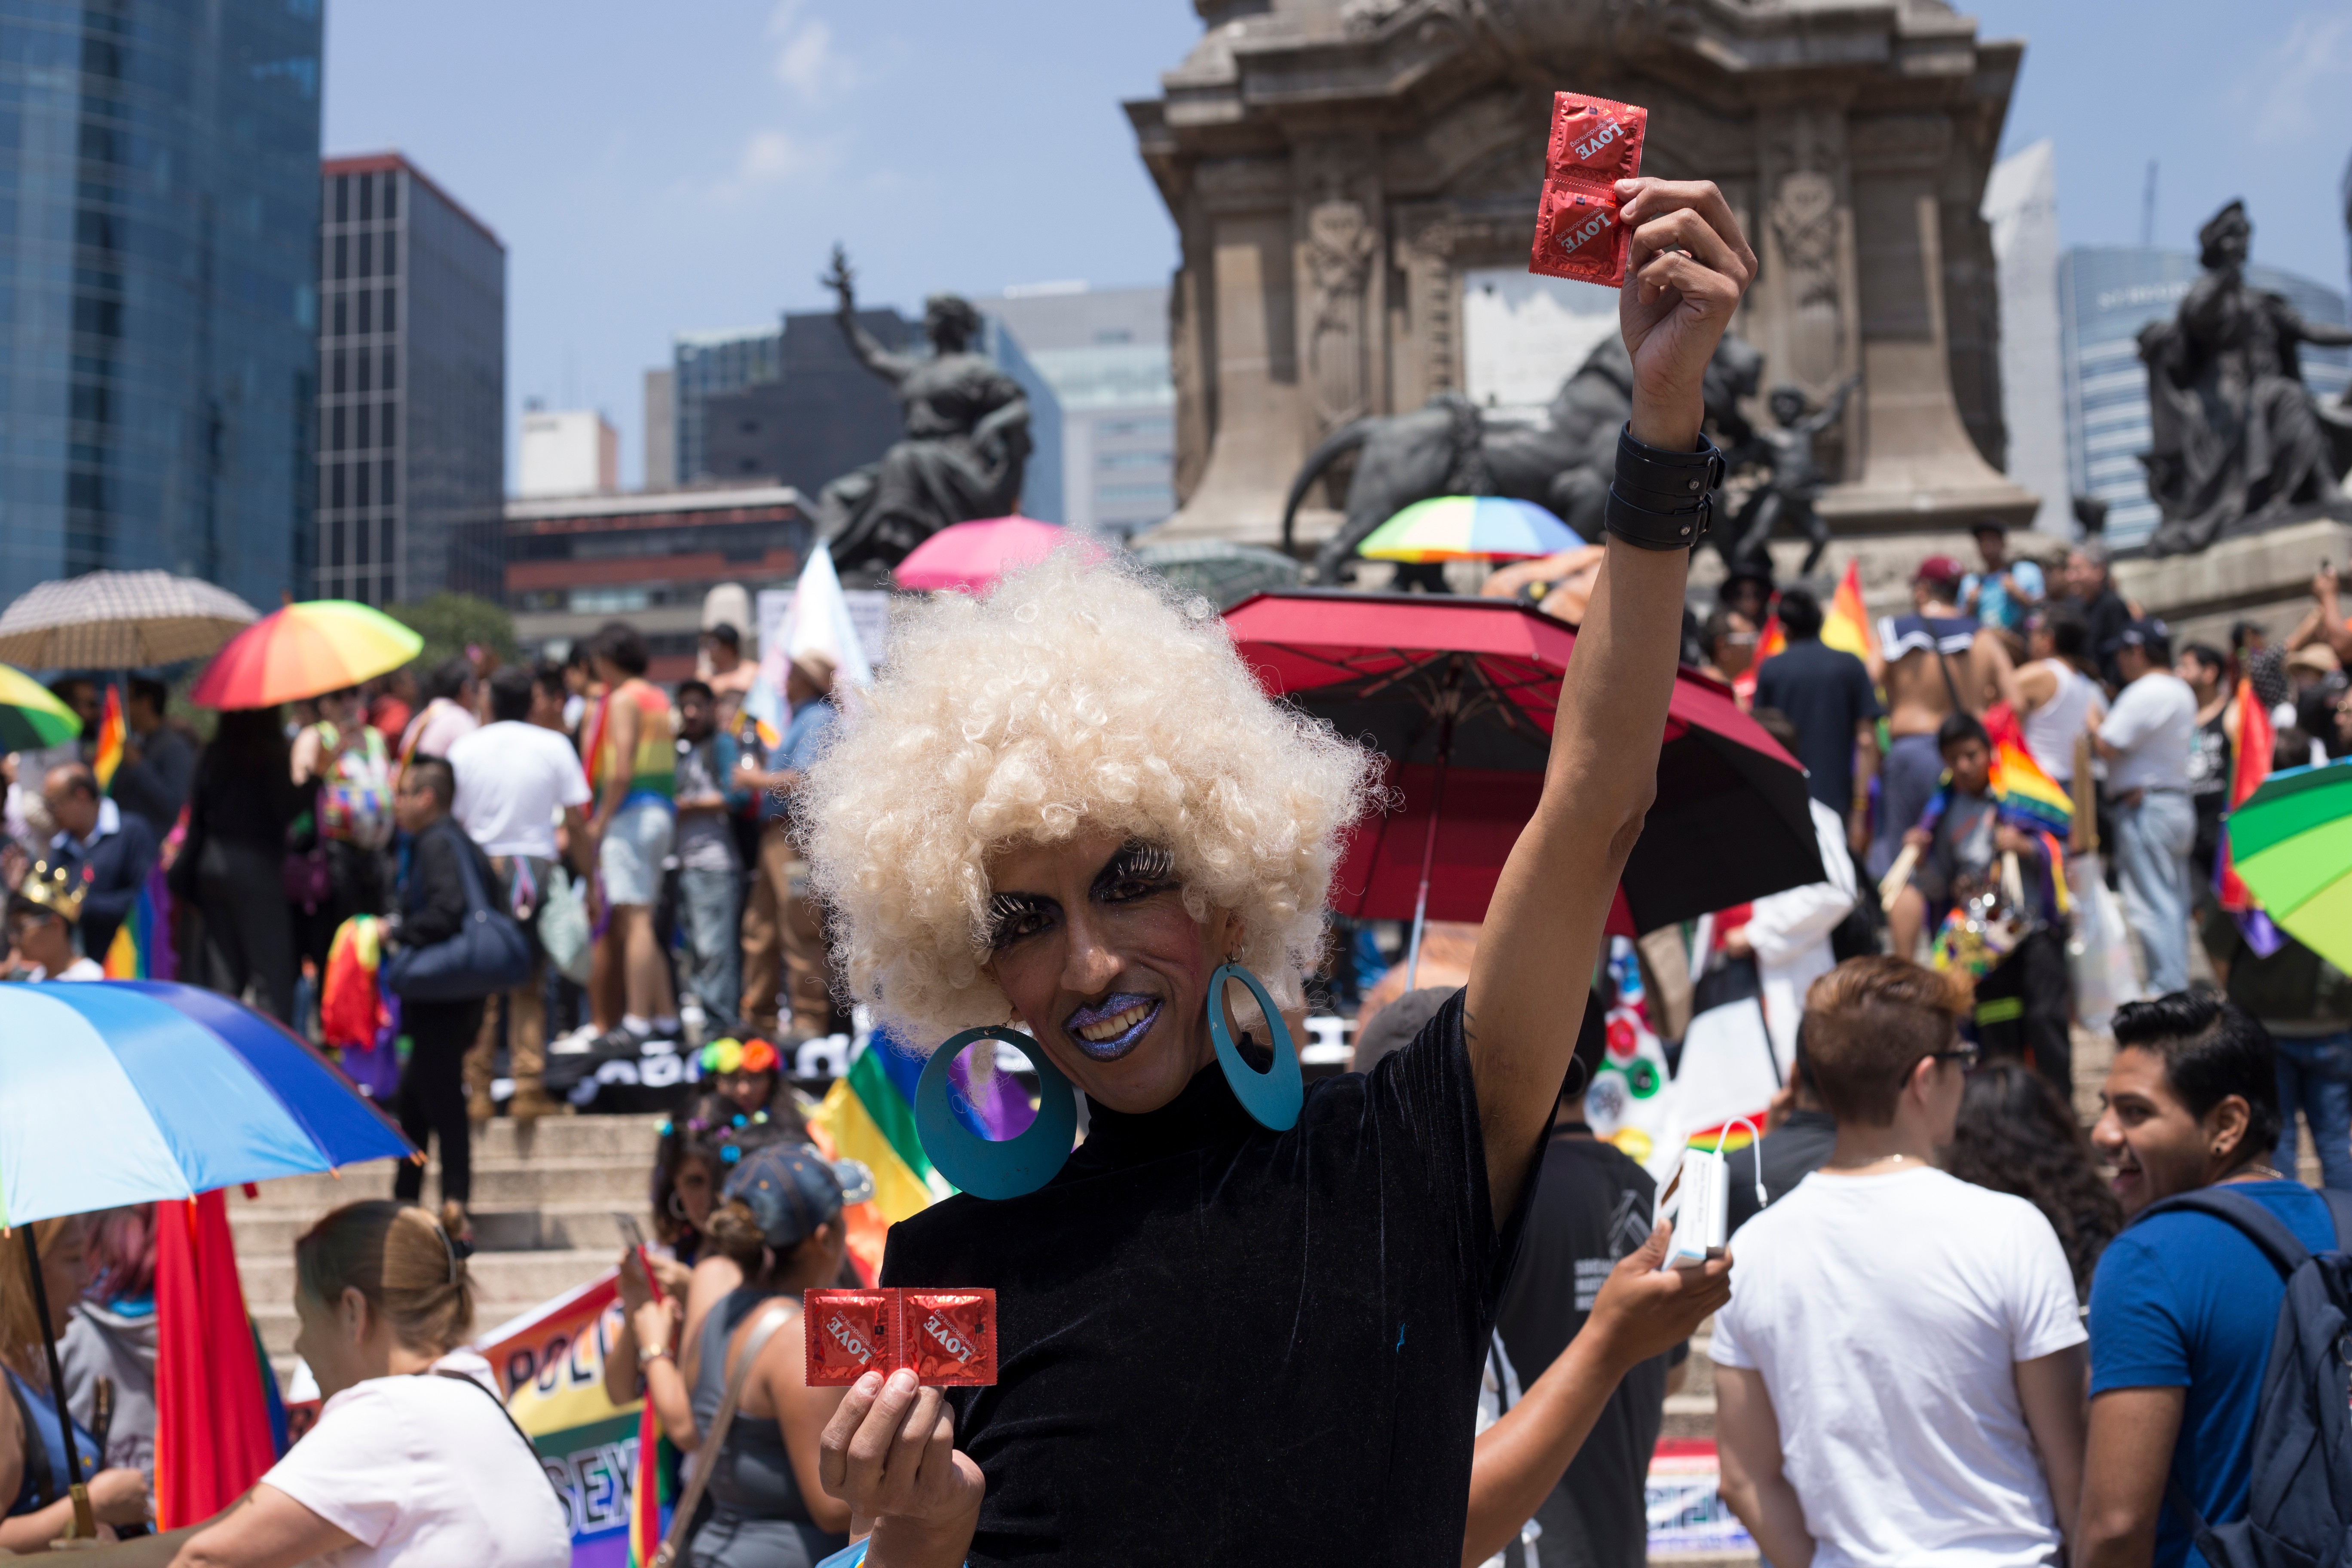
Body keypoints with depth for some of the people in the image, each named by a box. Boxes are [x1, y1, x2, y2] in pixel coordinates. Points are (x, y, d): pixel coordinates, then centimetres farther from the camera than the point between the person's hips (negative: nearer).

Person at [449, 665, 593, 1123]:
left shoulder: (464, 749, 3)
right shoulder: (554, 746, 1)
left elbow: (451, 820, 1)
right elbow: (578, 822, -1)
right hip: (536, 865, 0)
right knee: (530, 987, 6)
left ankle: (476, 1089, 6)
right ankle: (529, 1088, 1)